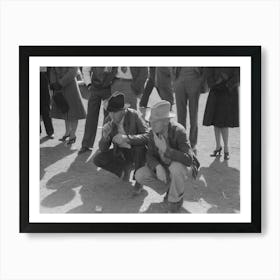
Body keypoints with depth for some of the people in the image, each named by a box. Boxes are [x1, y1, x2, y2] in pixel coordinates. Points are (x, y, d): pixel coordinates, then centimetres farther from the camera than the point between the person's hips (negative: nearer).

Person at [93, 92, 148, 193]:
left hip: (137, 153, -4)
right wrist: (105, 136, -31)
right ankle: (126, 168, 6)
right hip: (120, 153, 4)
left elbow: (148, 136, -31)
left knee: (140, 144, -36)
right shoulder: (109, 121, -13)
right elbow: (103, 149, -10)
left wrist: (127, 138, -43)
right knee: (97, 160, -16)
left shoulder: (134, 115, -24)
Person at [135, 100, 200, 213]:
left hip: (182, 168, -5)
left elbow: (188, 159, -35)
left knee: (176, 167, -40)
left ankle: (176, 199, -12)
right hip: (163, 168, 5)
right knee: (139, 175, -15)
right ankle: (171, 188, 6)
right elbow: (150, 156, -9)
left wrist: (166, 150, -43)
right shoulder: (153, 133, -11)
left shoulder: (178, 131, -28)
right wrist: (158, 167, -32)